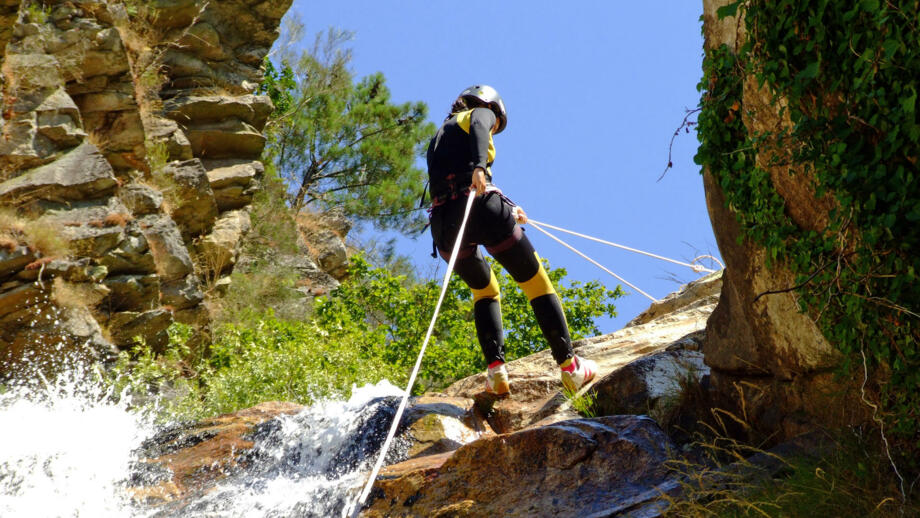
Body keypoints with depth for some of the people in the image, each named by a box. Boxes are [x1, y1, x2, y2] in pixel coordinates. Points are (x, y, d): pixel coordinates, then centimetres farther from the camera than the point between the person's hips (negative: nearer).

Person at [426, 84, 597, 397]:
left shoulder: (439, 137, 34)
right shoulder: (481, 113, 14)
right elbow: (478, 128, -11)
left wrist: (506, 211, 44)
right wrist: (479, 166, -29)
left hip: (443, 221, 6)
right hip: (481, 209, -6)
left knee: (485, 291, 26)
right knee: (537, 284, 9)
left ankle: (496, 370, 5)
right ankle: (569, 366, 5)